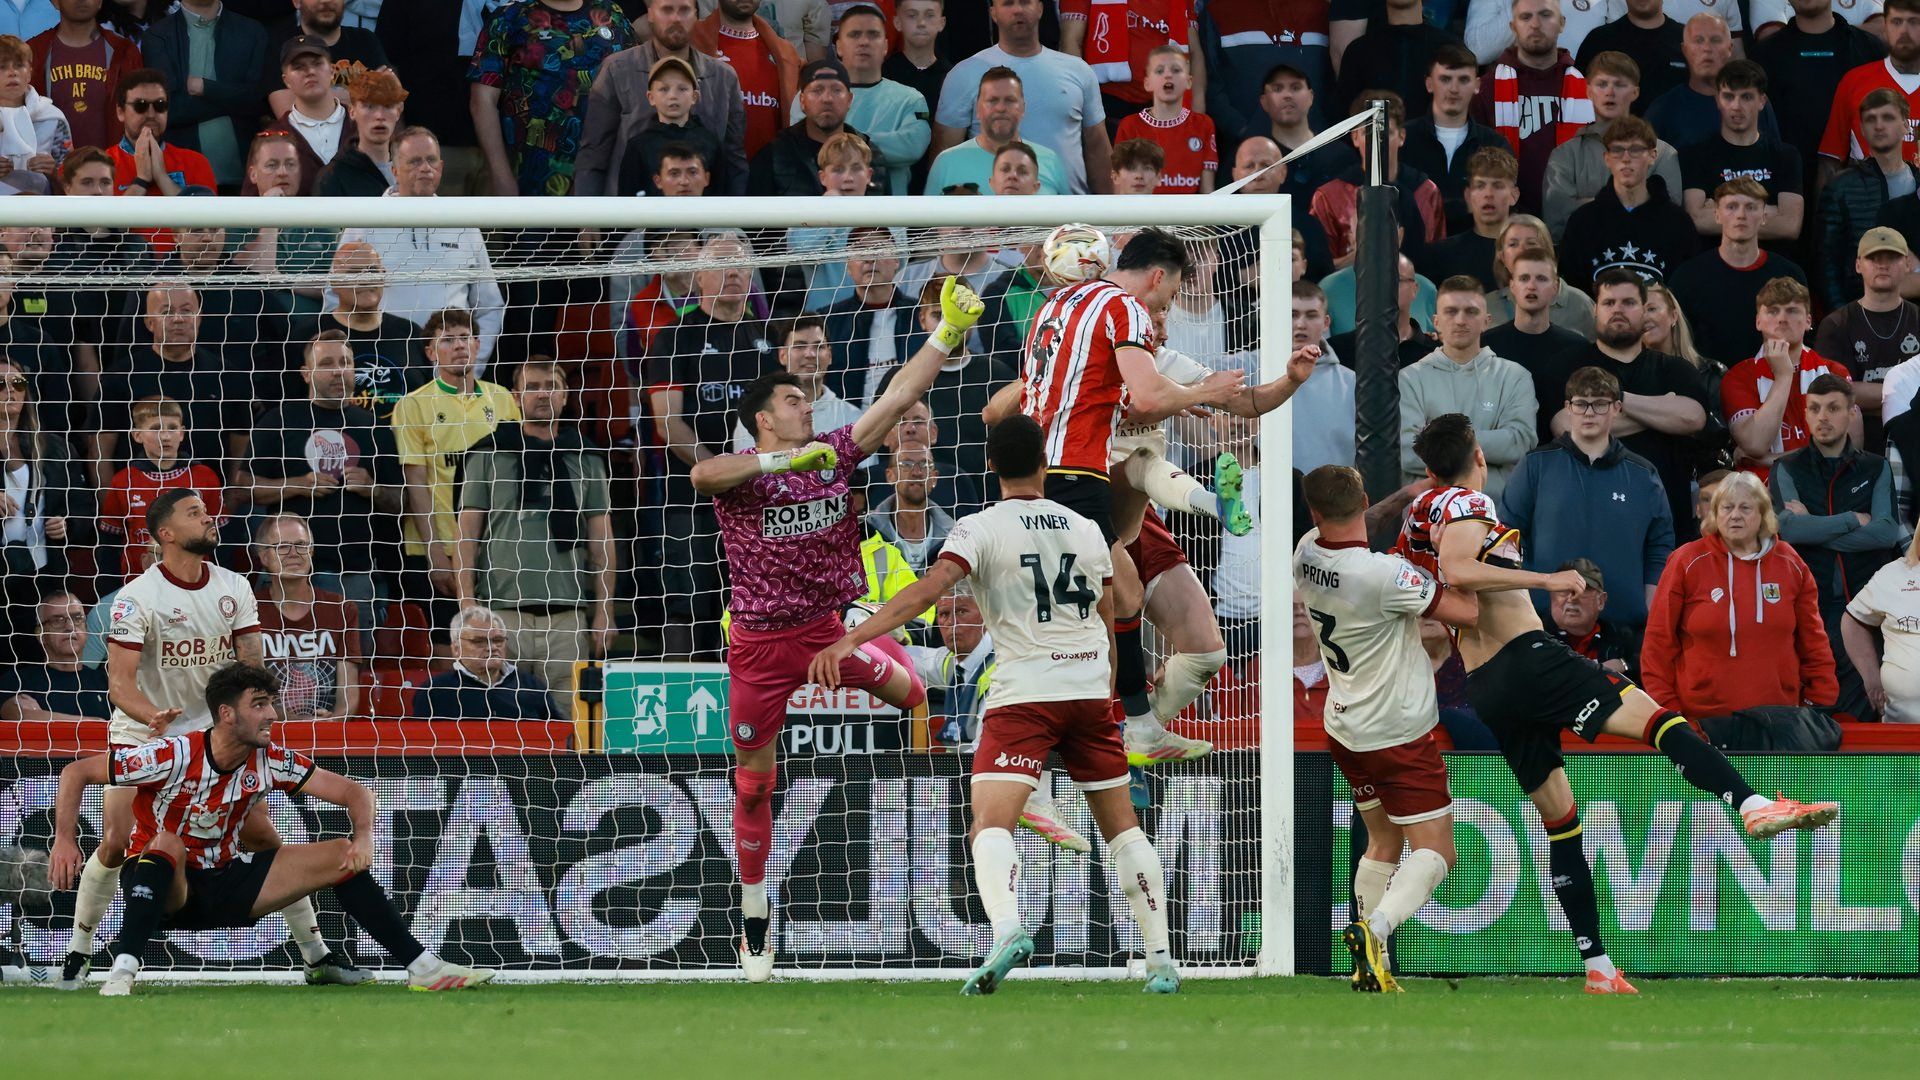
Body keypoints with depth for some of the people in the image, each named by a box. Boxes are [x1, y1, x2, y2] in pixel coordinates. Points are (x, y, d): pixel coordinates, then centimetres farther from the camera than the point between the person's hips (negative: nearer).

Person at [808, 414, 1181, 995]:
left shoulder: (981, 529, -4)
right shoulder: (1087, 530, 10)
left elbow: (927, 589, -18)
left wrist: (852, 640, -24)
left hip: (1023, 693, -5)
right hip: (1090, 692, 5)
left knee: (991, 823, -15)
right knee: (1122, 827, 15)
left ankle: (1007, 928, -42)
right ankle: (1161, 959, 14)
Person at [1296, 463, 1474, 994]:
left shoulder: (1307, 554, -5)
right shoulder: (1383, 574, -27)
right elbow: (1466, 611, -23)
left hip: (1345, 728, 7)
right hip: (1398, 733, -7)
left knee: (1382, 843, 19)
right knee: (1434, 852, -4)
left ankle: (1370, 969, 12)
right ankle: (1376, 928, -28)